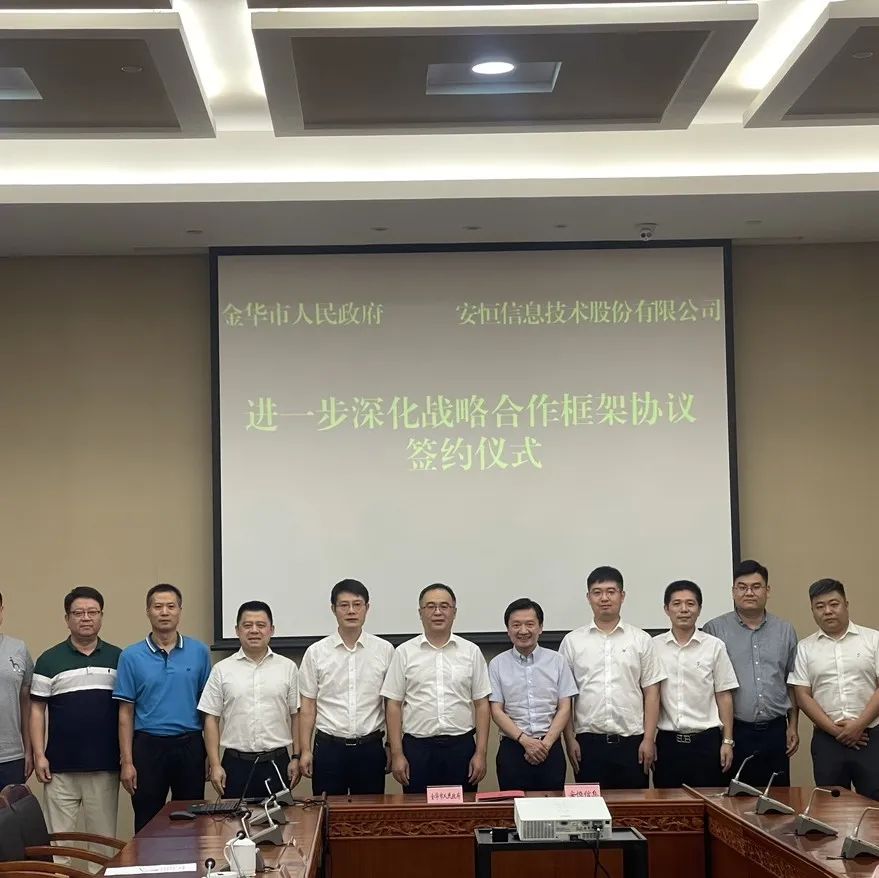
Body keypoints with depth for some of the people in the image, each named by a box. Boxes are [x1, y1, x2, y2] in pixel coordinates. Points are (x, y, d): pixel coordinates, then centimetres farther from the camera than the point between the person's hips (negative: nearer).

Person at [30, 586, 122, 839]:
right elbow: (37, 710, 3)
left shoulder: (118, 658, 8)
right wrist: (39, 755, -5)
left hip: (105, 766, 1)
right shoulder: (49, 660, 4)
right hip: (61, 767, -1)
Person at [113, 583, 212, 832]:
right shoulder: (131, 656, 0)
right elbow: (126, 712, 1)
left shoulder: (199, 652, 4)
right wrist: (126, 762, -5)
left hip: (189, 746, 1)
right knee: (147, 827, 5)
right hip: (149, 746, -1)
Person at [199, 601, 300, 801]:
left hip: (277, 762, 0)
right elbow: (211, 719, 2)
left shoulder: (288, 668, 5)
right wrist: (215, 765, -3)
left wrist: (296, 757, 1)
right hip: (236, 763, 0)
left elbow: (296, 715, 7)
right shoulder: (222, 670, 3)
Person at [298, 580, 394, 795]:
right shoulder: (316, 652, 1)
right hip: (329, 746, 0)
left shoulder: (385, 650, 1)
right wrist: (305, 751, -1)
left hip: (370, 747, 0)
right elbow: (308, 705, 3)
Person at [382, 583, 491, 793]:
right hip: (417, 747, -1)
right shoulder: (404, 653, 4)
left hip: (460, 747, 1)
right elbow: (394, 705, 3)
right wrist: (397, 754, -3)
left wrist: (481, 753, -2)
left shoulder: (471, 652, 6)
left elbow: (481, 705, 5)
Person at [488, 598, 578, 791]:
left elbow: (564, 708, 4)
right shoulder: (497, 664, 4)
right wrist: (525, 740, -11)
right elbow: (497, 711, 0)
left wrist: (546, 743, -8)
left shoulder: (557, 661, 7)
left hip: (550, 748, 1)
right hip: (512, 748, -1)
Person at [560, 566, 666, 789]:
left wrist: (648, 739, -2)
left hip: (631, 741, 0)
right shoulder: (572, 641, 6)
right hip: (589, 742, 0)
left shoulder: (641, 640, 7)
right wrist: (570, 739, -1)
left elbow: (651, 693, 5)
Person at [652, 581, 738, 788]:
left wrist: (727, 741, 1)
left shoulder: (715, 646, 2)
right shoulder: (654, 647, 3)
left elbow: (724, 696, 4)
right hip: (667, 740, 1)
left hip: (706, 740, 0)